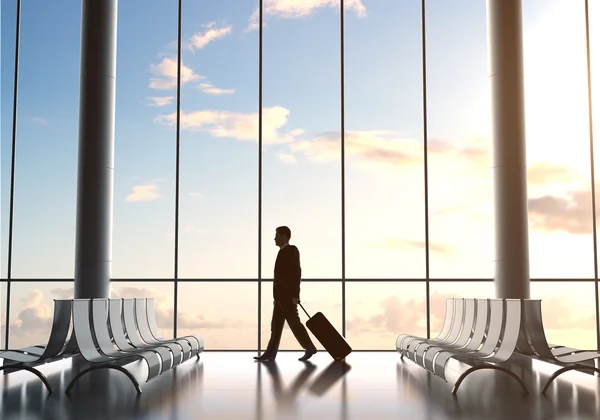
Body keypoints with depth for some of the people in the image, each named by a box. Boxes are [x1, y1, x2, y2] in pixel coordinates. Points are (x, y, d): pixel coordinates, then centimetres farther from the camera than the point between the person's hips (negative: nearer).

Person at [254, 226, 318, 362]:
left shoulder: (292, 250, -10)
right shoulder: (283, 252, 16)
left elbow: (296, 272, -16)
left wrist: (295, 295, -21)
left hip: (288, 295, -9)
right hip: (281, 295, 9)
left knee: (294, 323, -5)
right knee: (276, 325, 5)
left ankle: (309, 348, 4)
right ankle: (270, 353, 4)